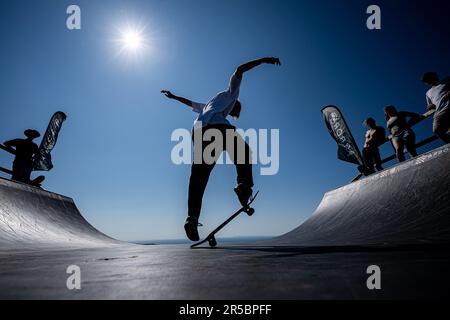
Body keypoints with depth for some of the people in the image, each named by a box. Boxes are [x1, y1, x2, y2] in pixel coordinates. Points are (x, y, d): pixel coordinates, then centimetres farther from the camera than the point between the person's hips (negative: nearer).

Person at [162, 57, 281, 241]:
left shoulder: (207, 106, 46)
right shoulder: (230, 94, 31)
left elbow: (190, 103, 58)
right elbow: (239, 71, 19)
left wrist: (173, 97, 73)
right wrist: (263, 60, 17)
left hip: (198, 130, 6)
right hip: (217, 126, -5)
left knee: (198, 176, -4)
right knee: (243, 152, 12)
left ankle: (192, 216, -17)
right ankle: (244, 185, -12)